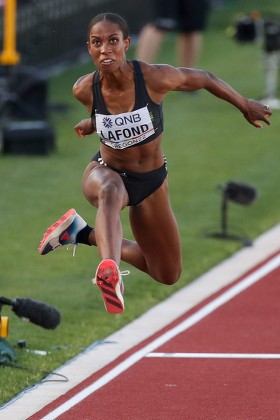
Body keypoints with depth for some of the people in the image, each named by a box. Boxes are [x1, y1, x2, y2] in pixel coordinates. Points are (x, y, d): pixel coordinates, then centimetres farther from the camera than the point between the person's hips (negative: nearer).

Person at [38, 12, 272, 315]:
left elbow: (204, 79, -6)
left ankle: (86, 235, 25)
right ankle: (110, 271, -67)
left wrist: (245, 106, 6)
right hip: (105, 173, -2)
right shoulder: (85, 90, -19)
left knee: (168, 276, 14)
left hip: (151, 180, 2)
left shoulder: (155, 78, -26)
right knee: (110, 191, -44)